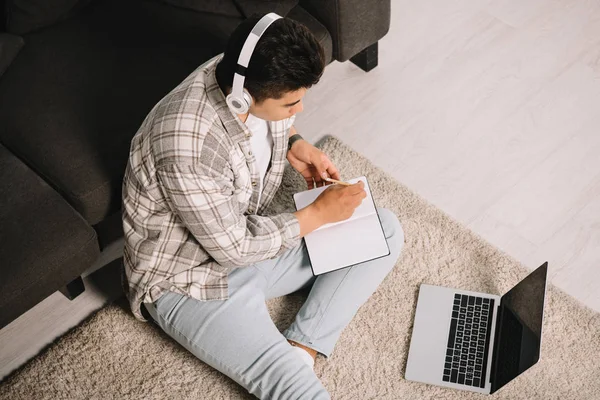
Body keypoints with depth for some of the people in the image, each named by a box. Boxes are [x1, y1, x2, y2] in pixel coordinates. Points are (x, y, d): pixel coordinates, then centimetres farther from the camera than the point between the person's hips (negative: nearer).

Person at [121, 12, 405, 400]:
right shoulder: (188, 143, -34)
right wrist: (319, 214, -16)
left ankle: (300, 347, -6)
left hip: (252, 236, 9)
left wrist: (294, 145, -5)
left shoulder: (247, 77, -12)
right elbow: (234, 248, -23)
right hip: (190, 280, -8)